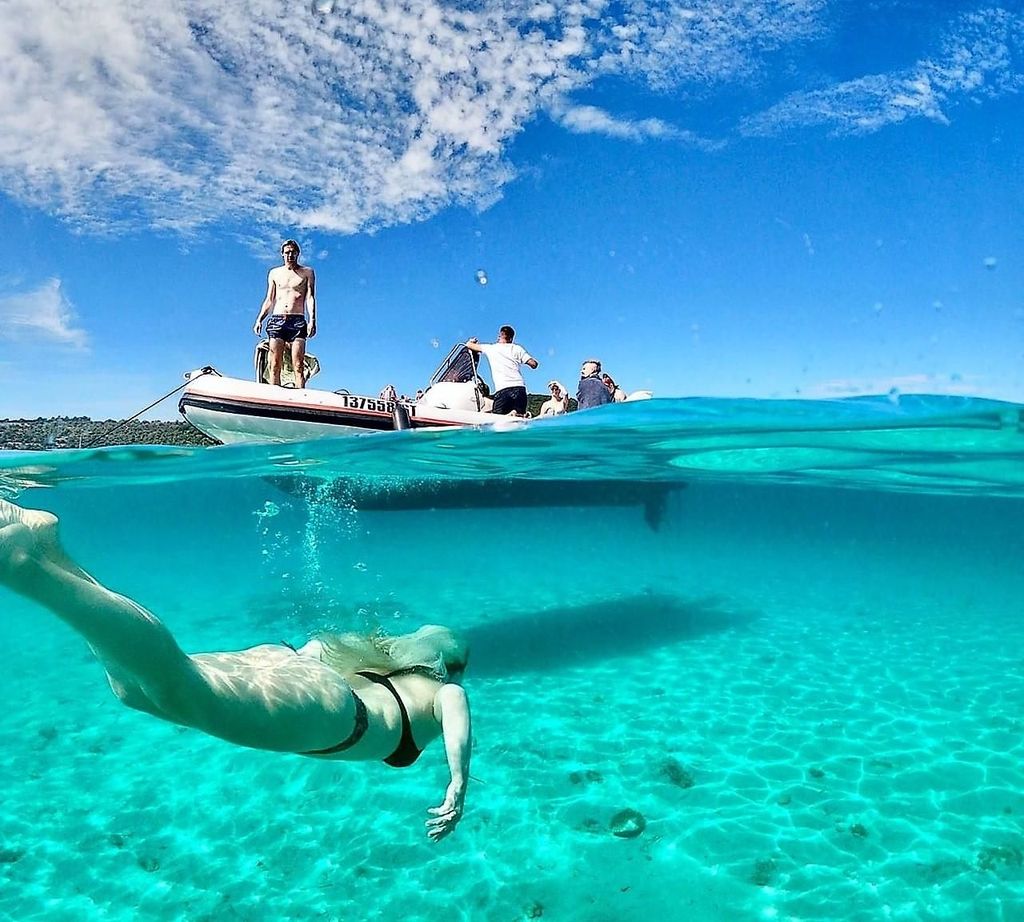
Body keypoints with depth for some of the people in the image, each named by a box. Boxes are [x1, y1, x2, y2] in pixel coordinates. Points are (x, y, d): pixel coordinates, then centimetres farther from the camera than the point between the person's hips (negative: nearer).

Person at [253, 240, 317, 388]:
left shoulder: (307, 272, 12)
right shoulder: (274, 273, 20)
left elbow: (310, 297, 1)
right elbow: (269, 300, 19)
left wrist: (312, 320, -13)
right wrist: (259, 319, 6)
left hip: (297, 321, -3)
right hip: (276, 320, 3)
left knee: (298, 365, -13)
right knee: (275, 364, -7)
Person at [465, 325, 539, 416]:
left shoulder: (490, 348, 15)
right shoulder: (517, 348, 16)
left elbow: (468, 344, 24)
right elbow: (534, 364, 9)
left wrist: (472, 341, 47)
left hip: (502, 389, -2)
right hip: (519, 388, 2)